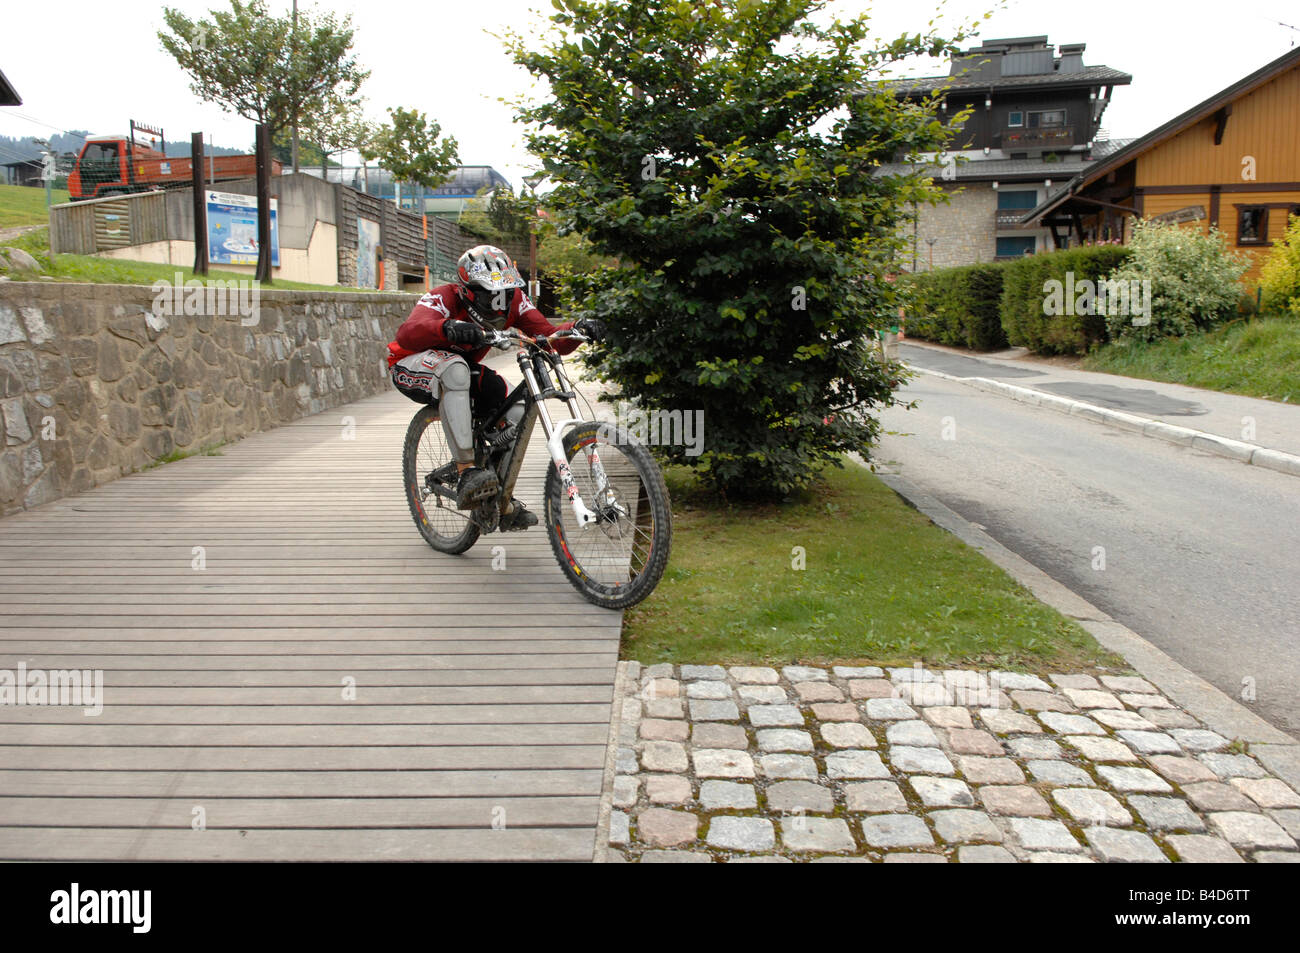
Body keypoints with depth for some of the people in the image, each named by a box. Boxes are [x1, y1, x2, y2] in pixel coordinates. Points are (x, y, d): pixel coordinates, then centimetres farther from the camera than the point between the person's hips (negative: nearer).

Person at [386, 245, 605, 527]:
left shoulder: (514, 300, -15)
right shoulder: (444, 298, -31)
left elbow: (550, 339, -19)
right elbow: (407, 334, -50)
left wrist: (578, 329, -41)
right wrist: (447, 328, -70)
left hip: (462, 368, 6)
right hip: (411, 369, -6)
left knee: (516, 408, -17)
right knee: (455, 367, -40)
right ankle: (466, 473, -42)